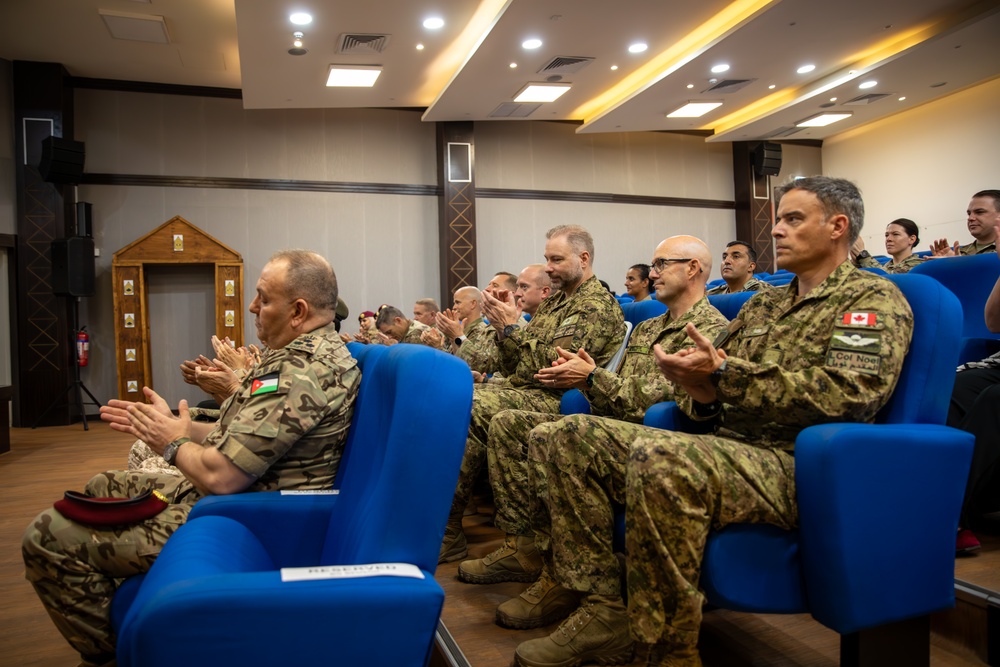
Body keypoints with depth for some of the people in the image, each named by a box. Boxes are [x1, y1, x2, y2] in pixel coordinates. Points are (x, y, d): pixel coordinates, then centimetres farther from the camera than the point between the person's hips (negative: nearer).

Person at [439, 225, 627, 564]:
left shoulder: (597, 306, -7)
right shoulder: (554, 301, 20)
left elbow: (553, 365, -18)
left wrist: (512, 328, -14)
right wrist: (503, 326, 3)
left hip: (554, 399, -9)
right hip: (521, 388, 9)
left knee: (469, 411, -29)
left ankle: (445, 533, -21)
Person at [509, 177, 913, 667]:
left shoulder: (873, 298, 1)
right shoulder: (763, 304, 23)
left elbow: (850, 393, -16)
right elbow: (711, 376, 20)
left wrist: (724, 374, -20)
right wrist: (698, 391, -6)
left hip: (792, 465, -8)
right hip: (720, 448, 8)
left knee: (660, 459, -39)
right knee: (562, 438, -4)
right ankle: (601, 613, -5)